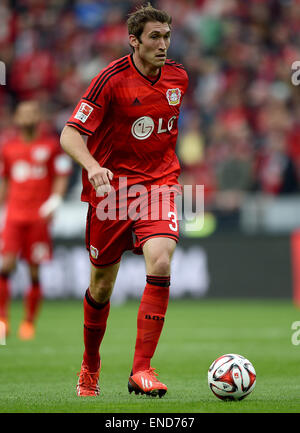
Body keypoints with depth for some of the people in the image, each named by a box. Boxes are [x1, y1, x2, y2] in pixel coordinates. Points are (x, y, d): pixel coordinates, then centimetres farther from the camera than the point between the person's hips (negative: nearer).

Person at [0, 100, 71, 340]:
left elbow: (62, 177, 1)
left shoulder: (51, 145, 1)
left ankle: (29, 321, 12)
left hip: (39, 218, -2)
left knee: (35, 272, 1)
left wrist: (53, 203, -13)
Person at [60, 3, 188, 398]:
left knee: (160, 262, -22)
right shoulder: (112, 79, -13)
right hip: (111, 186, -2)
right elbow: (71, 134, -17)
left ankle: (141, 369, -18)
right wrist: (92, 167, -34)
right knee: (102, 285, 7)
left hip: (159, 183, 2)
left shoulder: (178, 77, 2)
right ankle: (90, 368, 32)